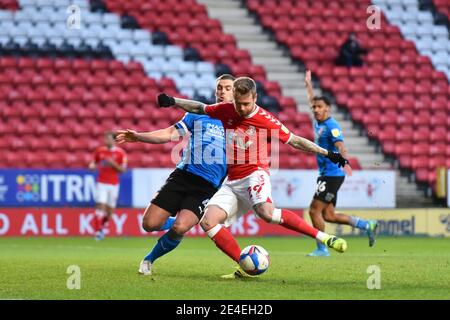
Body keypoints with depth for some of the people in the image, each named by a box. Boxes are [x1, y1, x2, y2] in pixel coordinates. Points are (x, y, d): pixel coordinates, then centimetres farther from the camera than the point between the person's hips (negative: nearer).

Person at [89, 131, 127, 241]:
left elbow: (122, 170, -3)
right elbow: (94, 163, 15)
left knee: (109, 209, 6)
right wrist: (92, 166, -9)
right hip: (101, 183, 0)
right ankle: (98, 231, -12)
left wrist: (113, 163, -18)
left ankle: (102, 226, 33)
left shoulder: (120, 153, -3)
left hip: (113, 184, 0)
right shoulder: (99, 151, 2)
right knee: (100, 206, -14)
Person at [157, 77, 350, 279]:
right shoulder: (226, 111, 4)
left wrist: (327, 154, -3)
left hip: (255, 175, -6)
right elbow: (199, 109, 22)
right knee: (208, 222, -12)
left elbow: (295, 141, -1)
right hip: (232, 181, 6)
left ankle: (323, 237, -31)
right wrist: (173, 102, 12)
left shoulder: (266, 121, -9)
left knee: (266, 212, -36)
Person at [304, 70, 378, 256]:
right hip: (325, 174, 9)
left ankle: (321, 249, -3)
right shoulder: (318, 123, 12)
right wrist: (308, 84, 42)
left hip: (332, 174, -9)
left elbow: (340, 145, -28)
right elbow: (312, 101, 31)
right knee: (328, 215, 6)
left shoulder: (331, 126, -12)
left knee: (315, 210, -10)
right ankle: (368, 226, 14)